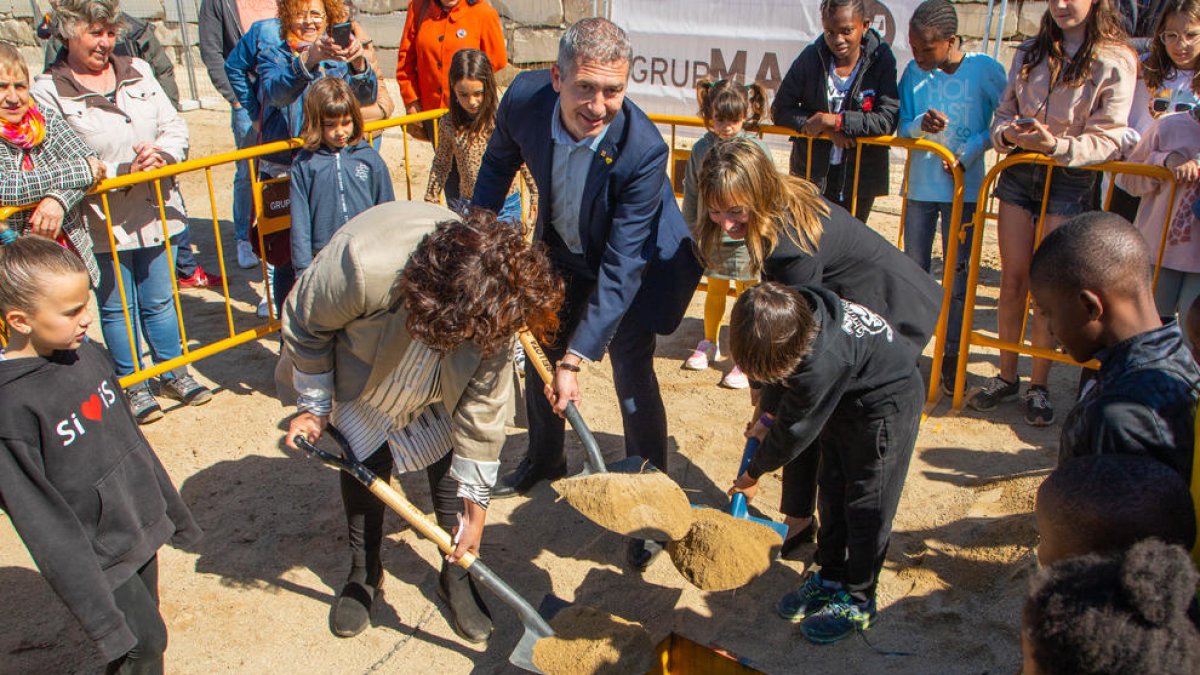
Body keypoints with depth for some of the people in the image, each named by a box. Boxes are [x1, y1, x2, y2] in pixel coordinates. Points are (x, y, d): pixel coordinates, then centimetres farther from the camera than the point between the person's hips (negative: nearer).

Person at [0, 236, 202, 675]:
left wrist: (173, 510, 19)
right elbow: (41, 520, -20)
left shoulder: (88, 354, -3)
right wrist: (98, 611, -19)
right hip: (98, 562, -6)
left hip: (143, 530, 6)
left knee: (144, 639, 17)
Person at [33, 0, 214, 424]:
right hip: (104, 224, -4)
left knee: (159, 300, 17)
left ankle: (173, 372, 33)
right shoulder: (49, 91, -8)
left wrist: (162, 154, -14)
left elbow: (176, 127, 8)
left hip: (157, 212, 4)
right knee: (118, 307, 11)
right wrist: (123, 171, -22)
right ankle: (132, 385, 26)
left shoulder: (138, 72, 7)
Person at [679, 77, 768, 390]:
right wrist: (690, 233, 10)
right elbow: (691, 194, 7)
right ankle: (709, 343, 39)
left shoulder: (757, 149, -9)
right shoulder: (702, 149, -1)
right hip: (710, 235, 3)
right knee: (715, 291, 19)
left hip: (745, 238, -3)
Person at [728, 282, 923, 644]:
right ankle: (830, 578, 29)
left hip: (887, 404, -9)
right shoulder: (796, 315, -20)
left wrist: (753, 474, -11)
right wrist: (766, 414, -2)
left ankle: (857, 602, 12)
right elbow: (780, 369, 5)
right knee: (833, 490, 14)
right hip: (847, 398, 9)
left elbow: (793, 432, -25)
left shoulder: (823, 363, -41)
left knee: (866, 503, -2)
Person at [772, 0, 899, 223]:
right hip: (811, 173, 1)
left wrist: (833, 120, -22)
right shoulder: (811, 57, -7)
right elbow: (780, 110, -4)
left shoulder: (881, 59, -10)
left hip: (860, 177, -1)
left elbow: (888, 119, -17)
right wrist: (826, 130, -17)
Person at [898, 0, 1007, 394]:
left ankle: (952, 355, 15)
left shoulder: (984, 69, -10)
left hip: (964, 187, -3)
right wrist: (921, 125, -19)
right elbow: (902, 130, 3)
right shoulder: (914, 71, -1)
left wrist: (970, 151, -14)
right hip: (921, 185, 3)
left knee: (958, 272, 4)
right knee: (913, 269, 11)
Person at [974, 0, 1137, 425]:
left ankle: (1039, 386, 9)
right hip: (1019, 172, 4)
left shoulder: (1116, 61, -6)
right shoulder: (1030, 54, 10)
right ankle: (1006, 377, 16)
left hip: (1070, 181, -4)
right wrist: (1009, 133, -12)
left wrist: (1058, 146, -27)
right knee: (1012, 280, 5)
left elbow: (1108, 140, -10)